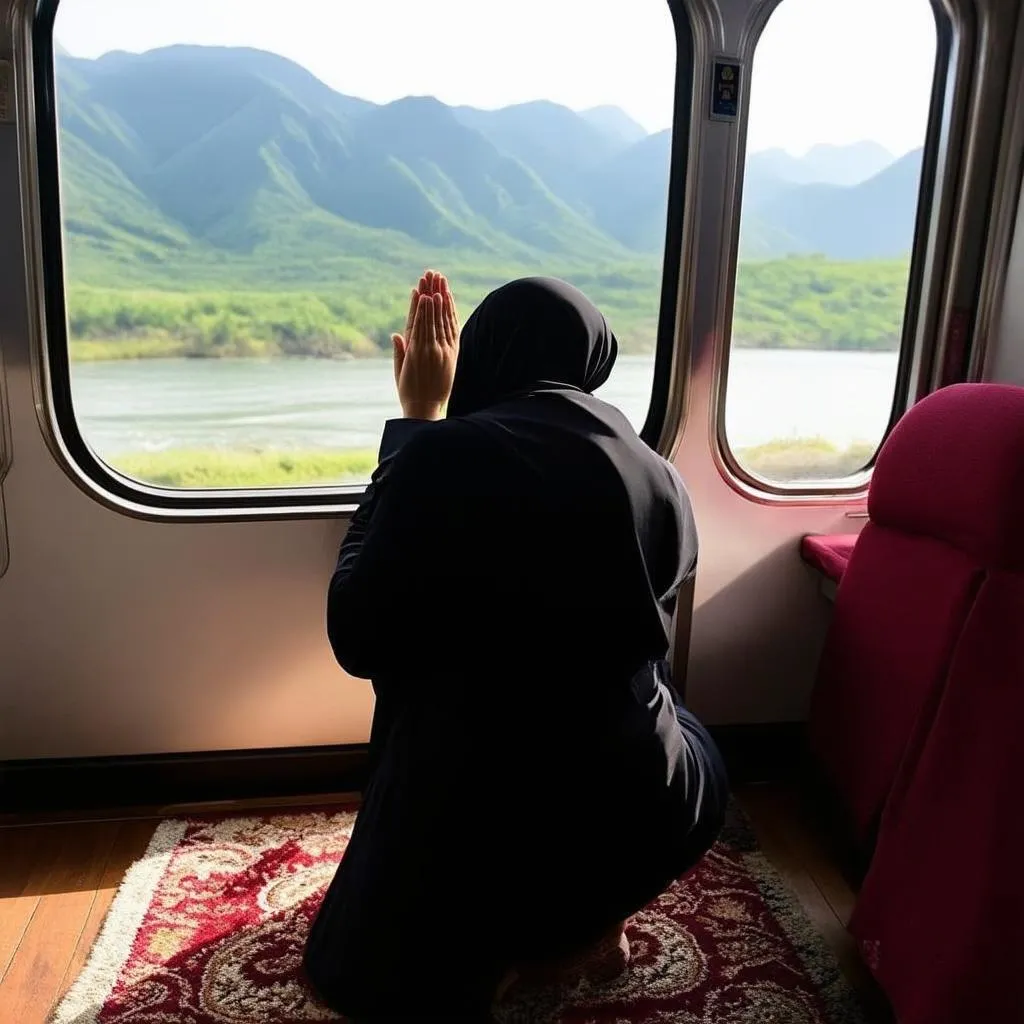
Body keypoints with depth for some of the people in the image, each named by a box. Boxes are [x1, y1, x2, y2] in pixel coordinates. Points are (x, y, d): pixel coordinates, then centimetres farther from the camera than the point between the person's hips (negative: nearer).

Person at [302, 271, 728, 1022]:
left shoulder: (442, 457, -16)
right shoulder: (658, 477, -2)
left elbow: (358, 636, -7)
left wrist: (414, 425, -4)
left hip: (473, 813, -1)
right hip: (640, 811, 2)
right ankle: (596, 916, 21)